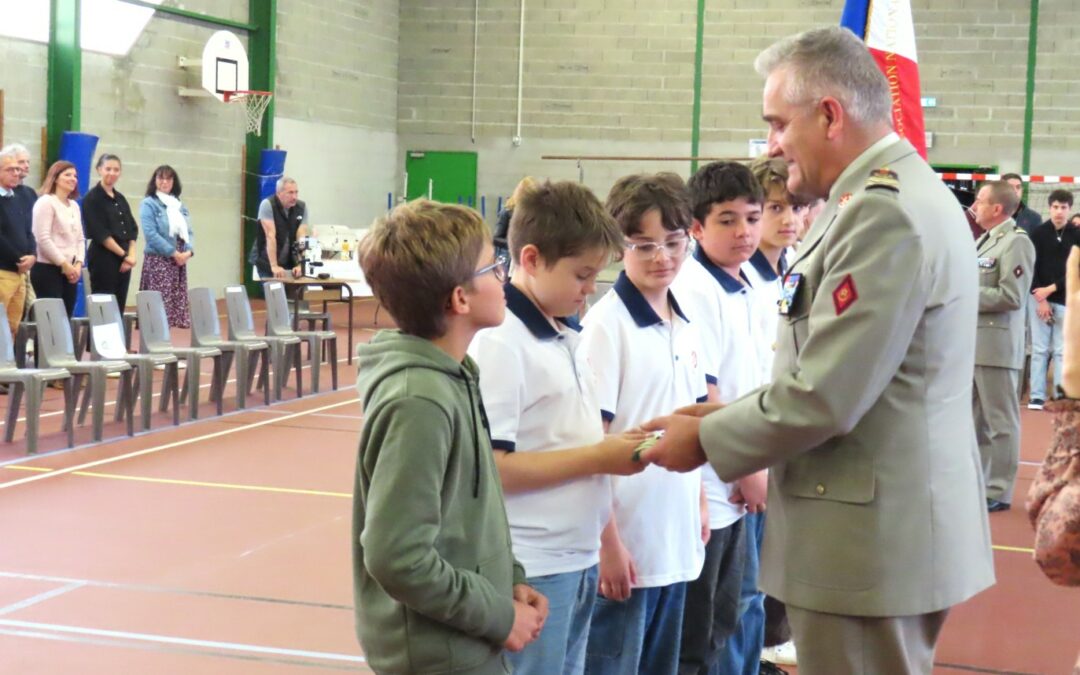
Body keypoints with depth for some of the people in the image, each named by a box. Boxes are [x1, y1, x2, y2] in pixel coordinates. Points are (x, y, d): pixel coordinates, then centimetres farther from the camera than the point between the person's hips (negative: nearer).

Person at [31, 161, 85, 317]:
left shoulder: (74, 206, 17)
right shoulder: (45, 202, -7)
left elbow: (80, 238, 17)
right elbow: (43, 239, -15)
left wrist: (78, 263, 1)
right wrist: (64, 264, -13)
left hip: (69, 271, 8)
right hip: (48, 269, -7)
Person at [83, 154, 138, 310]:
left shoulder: (121, 198, 15)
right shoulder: (92, 199, -4)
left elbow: (132, 229, 13)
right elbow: (100, 233, -11)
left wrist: (131, 255, -3)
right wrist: (124, 254, -11)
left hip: (123, 261, 6)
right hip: (103, 259, -6)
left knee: (119, 308, 5)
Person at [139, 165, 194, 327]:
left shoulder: (180, 205, 16)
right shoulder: (148, 204, -3)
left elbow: (188, 232, 15)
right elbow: (150, 234, -14)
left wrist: (189, 251, -6)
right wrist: (173, 253, -16)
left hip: (180, 260, 7)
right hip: (158, 260, -6)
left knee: (177, 302, 5)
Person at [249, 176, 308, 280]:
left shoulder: (302, 207, -4)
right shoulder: (267, 205, -15)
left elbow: (301, 237, -9)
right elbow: (270, 236, -21)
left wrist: (299, 265, -21)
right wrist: (274, 266, -27)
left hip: (289, 264, 3)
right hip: (265, 263, -3)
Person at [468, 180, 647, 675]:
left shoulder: (566, 337, 11)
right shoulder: (500, 343, -16)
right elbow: (491, 467, -21)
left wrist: (621, 445, -2)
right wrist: (601, 457, -17)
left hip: (578, 561, 8)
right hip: (532, 571, -8)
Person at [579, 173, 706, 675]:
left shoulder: (685, 326, 8)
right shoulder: (605, 324, -13)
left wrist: (698, 503, 13)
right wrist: (607, 541, -16)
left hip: (675, 542, 7)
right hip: (625, 544, -7)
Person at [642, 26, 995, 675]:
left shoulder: (885, 213, -21)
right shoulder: (898, 196, 13)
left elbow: (824, 398, -22)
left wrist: (706, 440, -9)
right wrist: (733, 415, 11)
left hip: (872, 540, -10)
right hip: (884, 524, 10)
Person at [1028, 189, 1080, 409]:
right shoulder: (1039, 233, 2)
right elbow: (1032, 267, -2)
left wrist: (1051, 289, -10)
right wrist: (1041, 299, -8)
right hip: (1039, 298, -1)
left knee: (1062, 350, 1)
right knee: (1040, 348, 0)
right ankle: (1037, 396, 2)